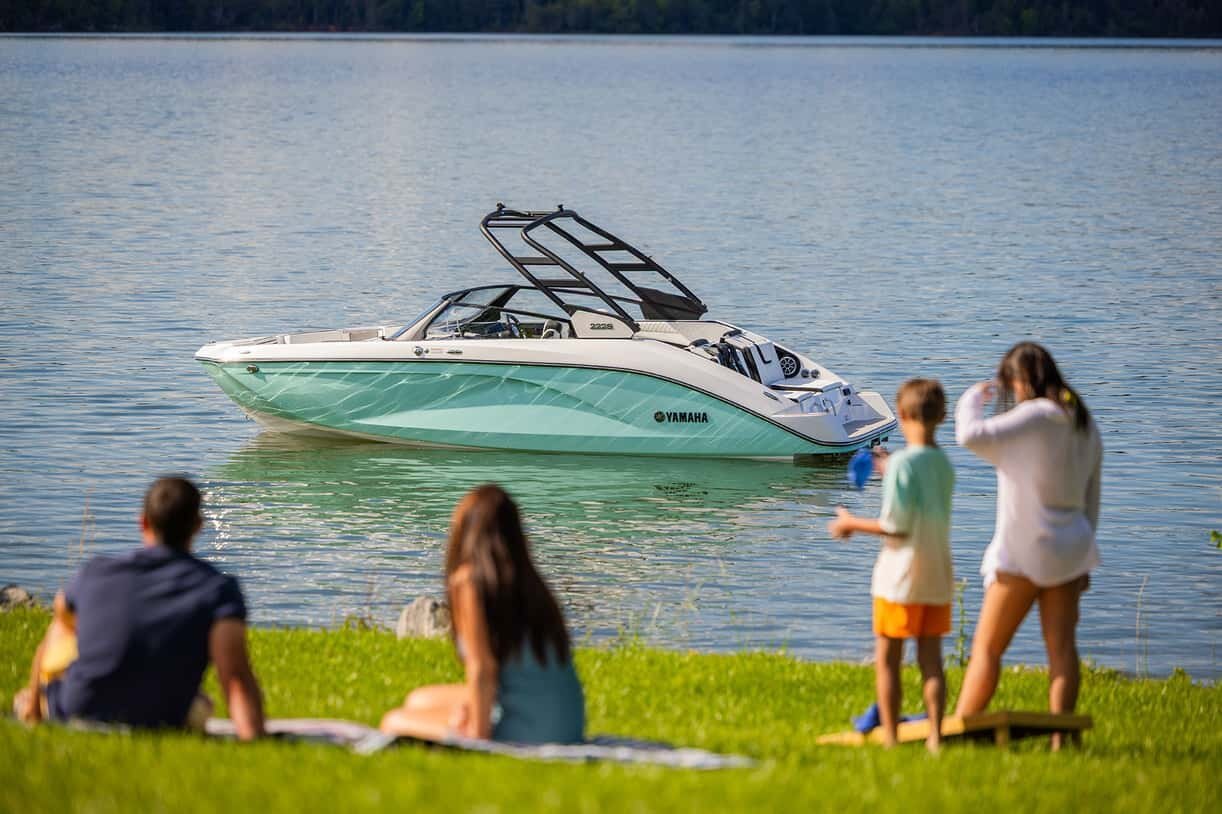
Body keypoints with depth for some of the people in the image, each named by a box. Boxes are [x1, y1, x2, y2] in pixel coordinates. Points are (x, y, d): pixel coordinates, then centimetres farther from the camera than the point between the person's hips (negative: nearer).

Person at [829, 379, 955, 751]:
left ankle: (890, 739, 2)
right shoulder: (944, 464, 5)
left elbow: (896, 526, -18)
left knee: (887, 660, 3)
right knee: (931, 659, 9)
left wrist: (852, 523, -4)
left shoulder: (902, 463, -16)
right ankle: (935, 738, 5)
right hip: (938, 574, 6)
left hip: (901, 575, -6)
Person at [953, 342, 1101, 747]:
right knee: (1061, 646, 4)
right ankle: (1060, 738, 0)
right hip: (1067, 546, 7)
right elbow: (1090, 496, 15)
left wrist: (972, 399, -5)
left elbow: (972, 435, -26)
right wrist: (1083, 559, 21)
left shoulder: (1035, 417, -16)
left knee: (987, 646, 1)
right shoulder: (1084, 424, 10)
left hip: (1024, 550, -7)